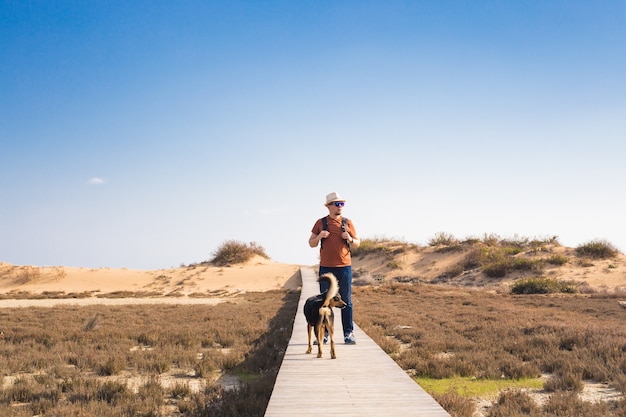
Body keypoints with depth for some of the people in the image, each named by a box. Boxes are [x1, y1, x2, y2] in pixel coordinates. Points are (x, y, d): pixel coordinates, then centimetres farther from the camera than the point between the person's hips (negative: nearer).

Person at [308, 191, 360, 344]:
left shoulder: (348, 223, 7)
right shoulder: (321, 223, 5)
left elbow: (357, 244, 12)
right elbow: (311, 243, 9)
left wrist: (350, 239, -9)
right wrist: (319, 236, -11)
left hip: (344, 267, 0)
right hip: (326, 267, 0)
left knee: (346, 301, 1)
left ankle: (348, 333, 5)